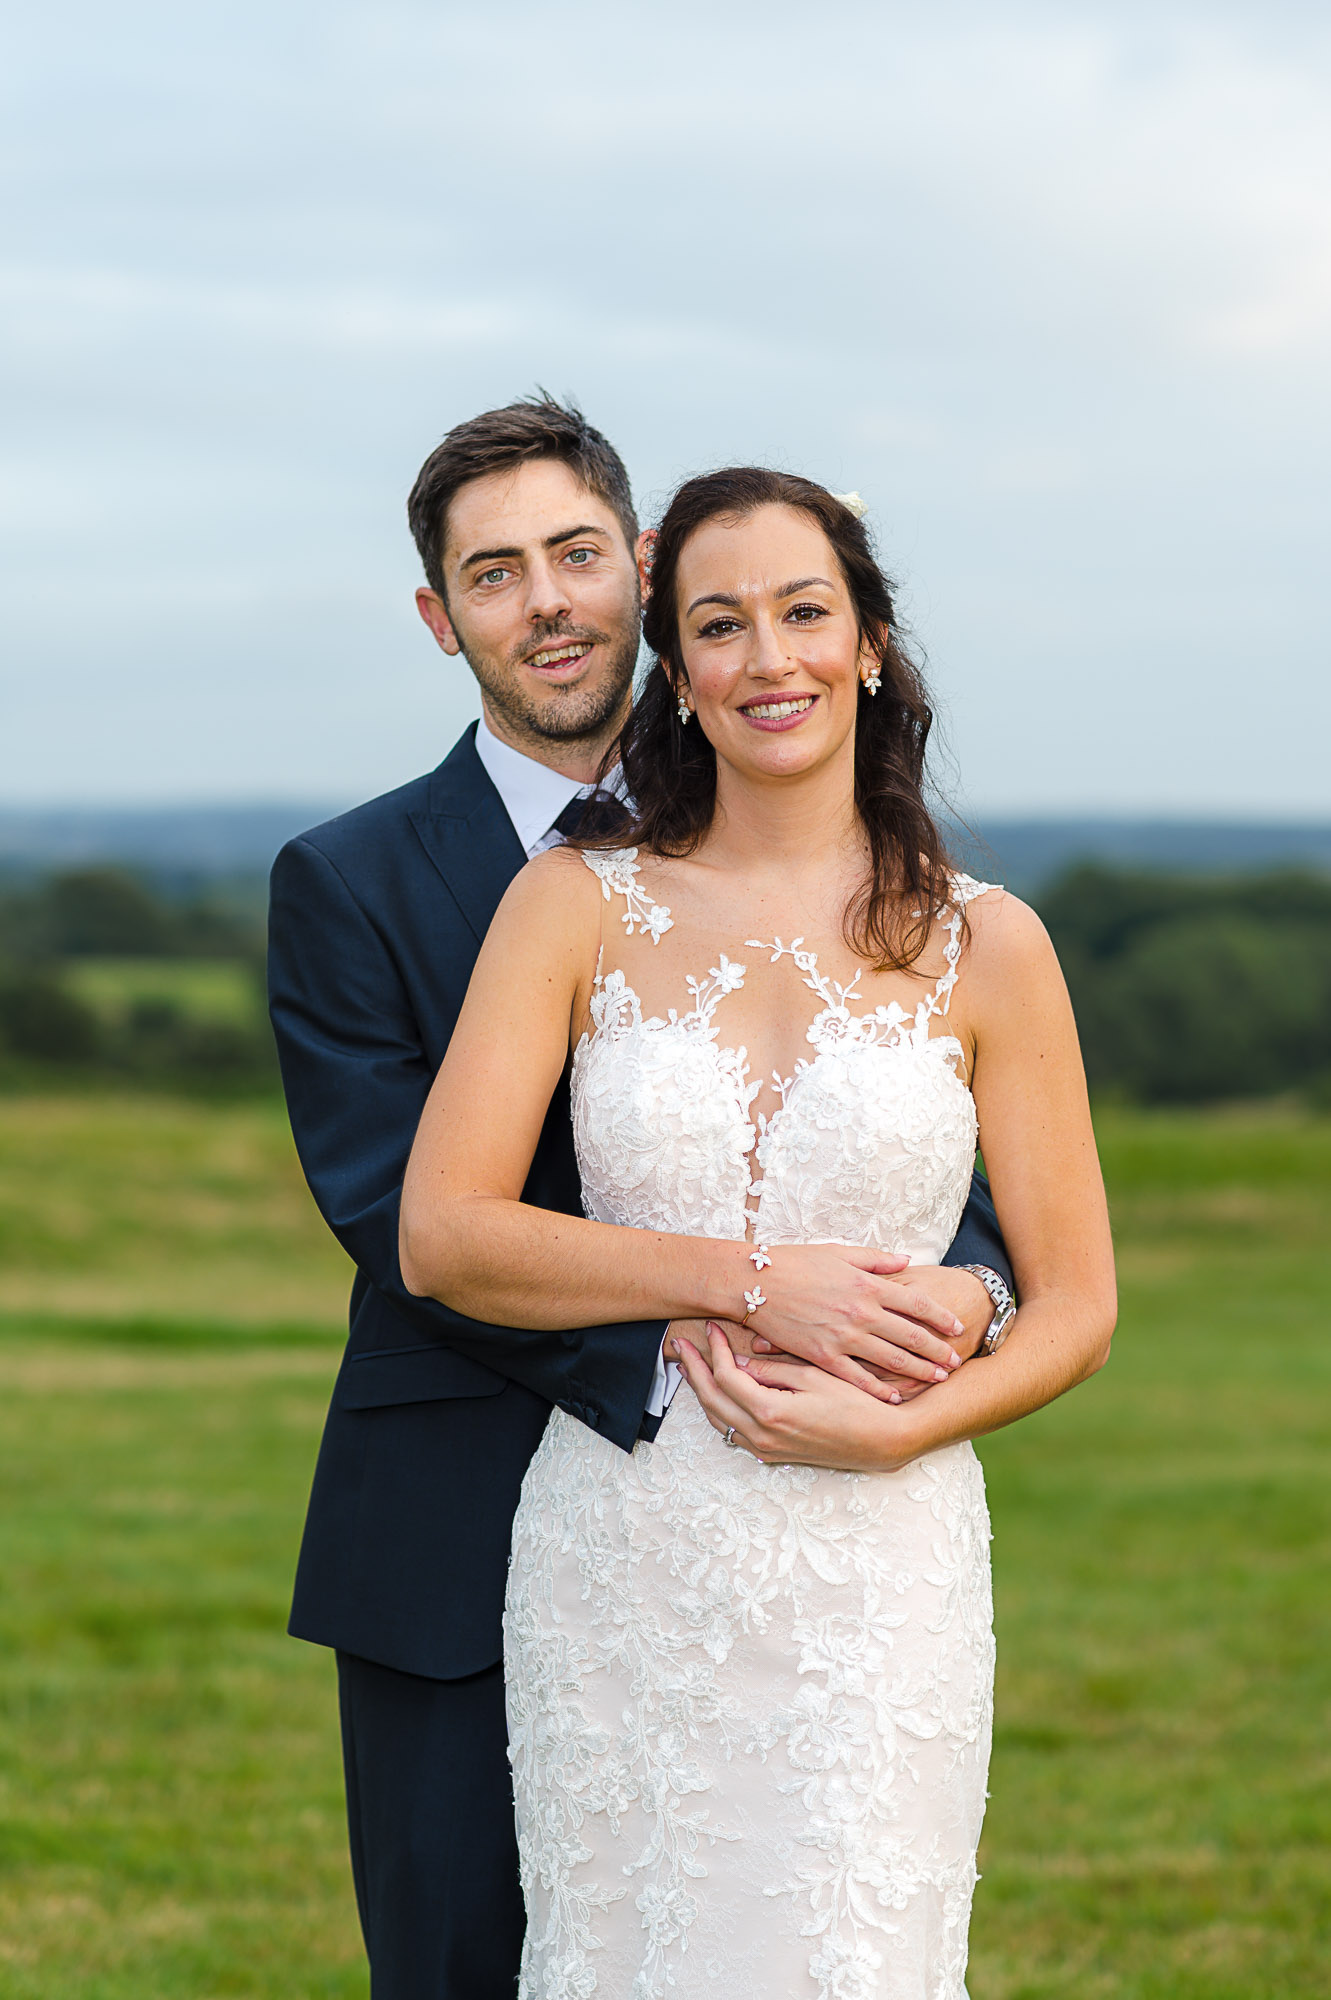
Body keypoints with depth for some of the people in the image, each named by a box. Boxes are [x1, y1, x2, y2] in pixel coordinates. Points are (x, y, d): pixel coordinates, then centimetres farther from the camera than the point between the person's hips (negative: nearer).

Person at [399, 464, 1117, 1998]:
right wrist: (748, 1280, -14)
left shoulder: (983, 947, 2)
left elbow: (1073, 1307, 4)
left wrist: (901, 1427, -14)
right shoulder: (576, 906, 3)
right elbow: (442, 1235, -5)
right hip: (618, 1564, 1)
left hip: (876, 1567, -1)